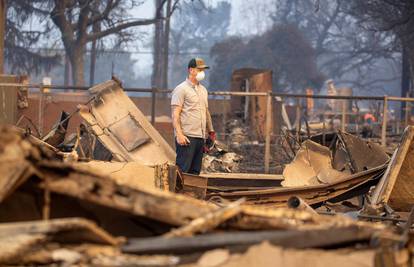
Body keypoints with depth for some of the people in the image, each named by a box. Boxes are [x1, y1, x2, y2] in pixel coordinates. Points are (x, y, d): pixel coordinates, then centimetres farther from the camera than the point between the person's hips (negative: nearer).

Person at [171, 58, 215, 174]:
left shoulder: (203, 90, 19)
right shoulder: (181, 89, -6)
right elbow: (175, 114, -12)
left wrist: (210, 131, 19)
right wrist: (179, 134, -20)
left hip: (200, 137, 8)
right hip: (187, 137, -8)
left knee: (195, 171, 7)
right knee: (182, 170, -11)